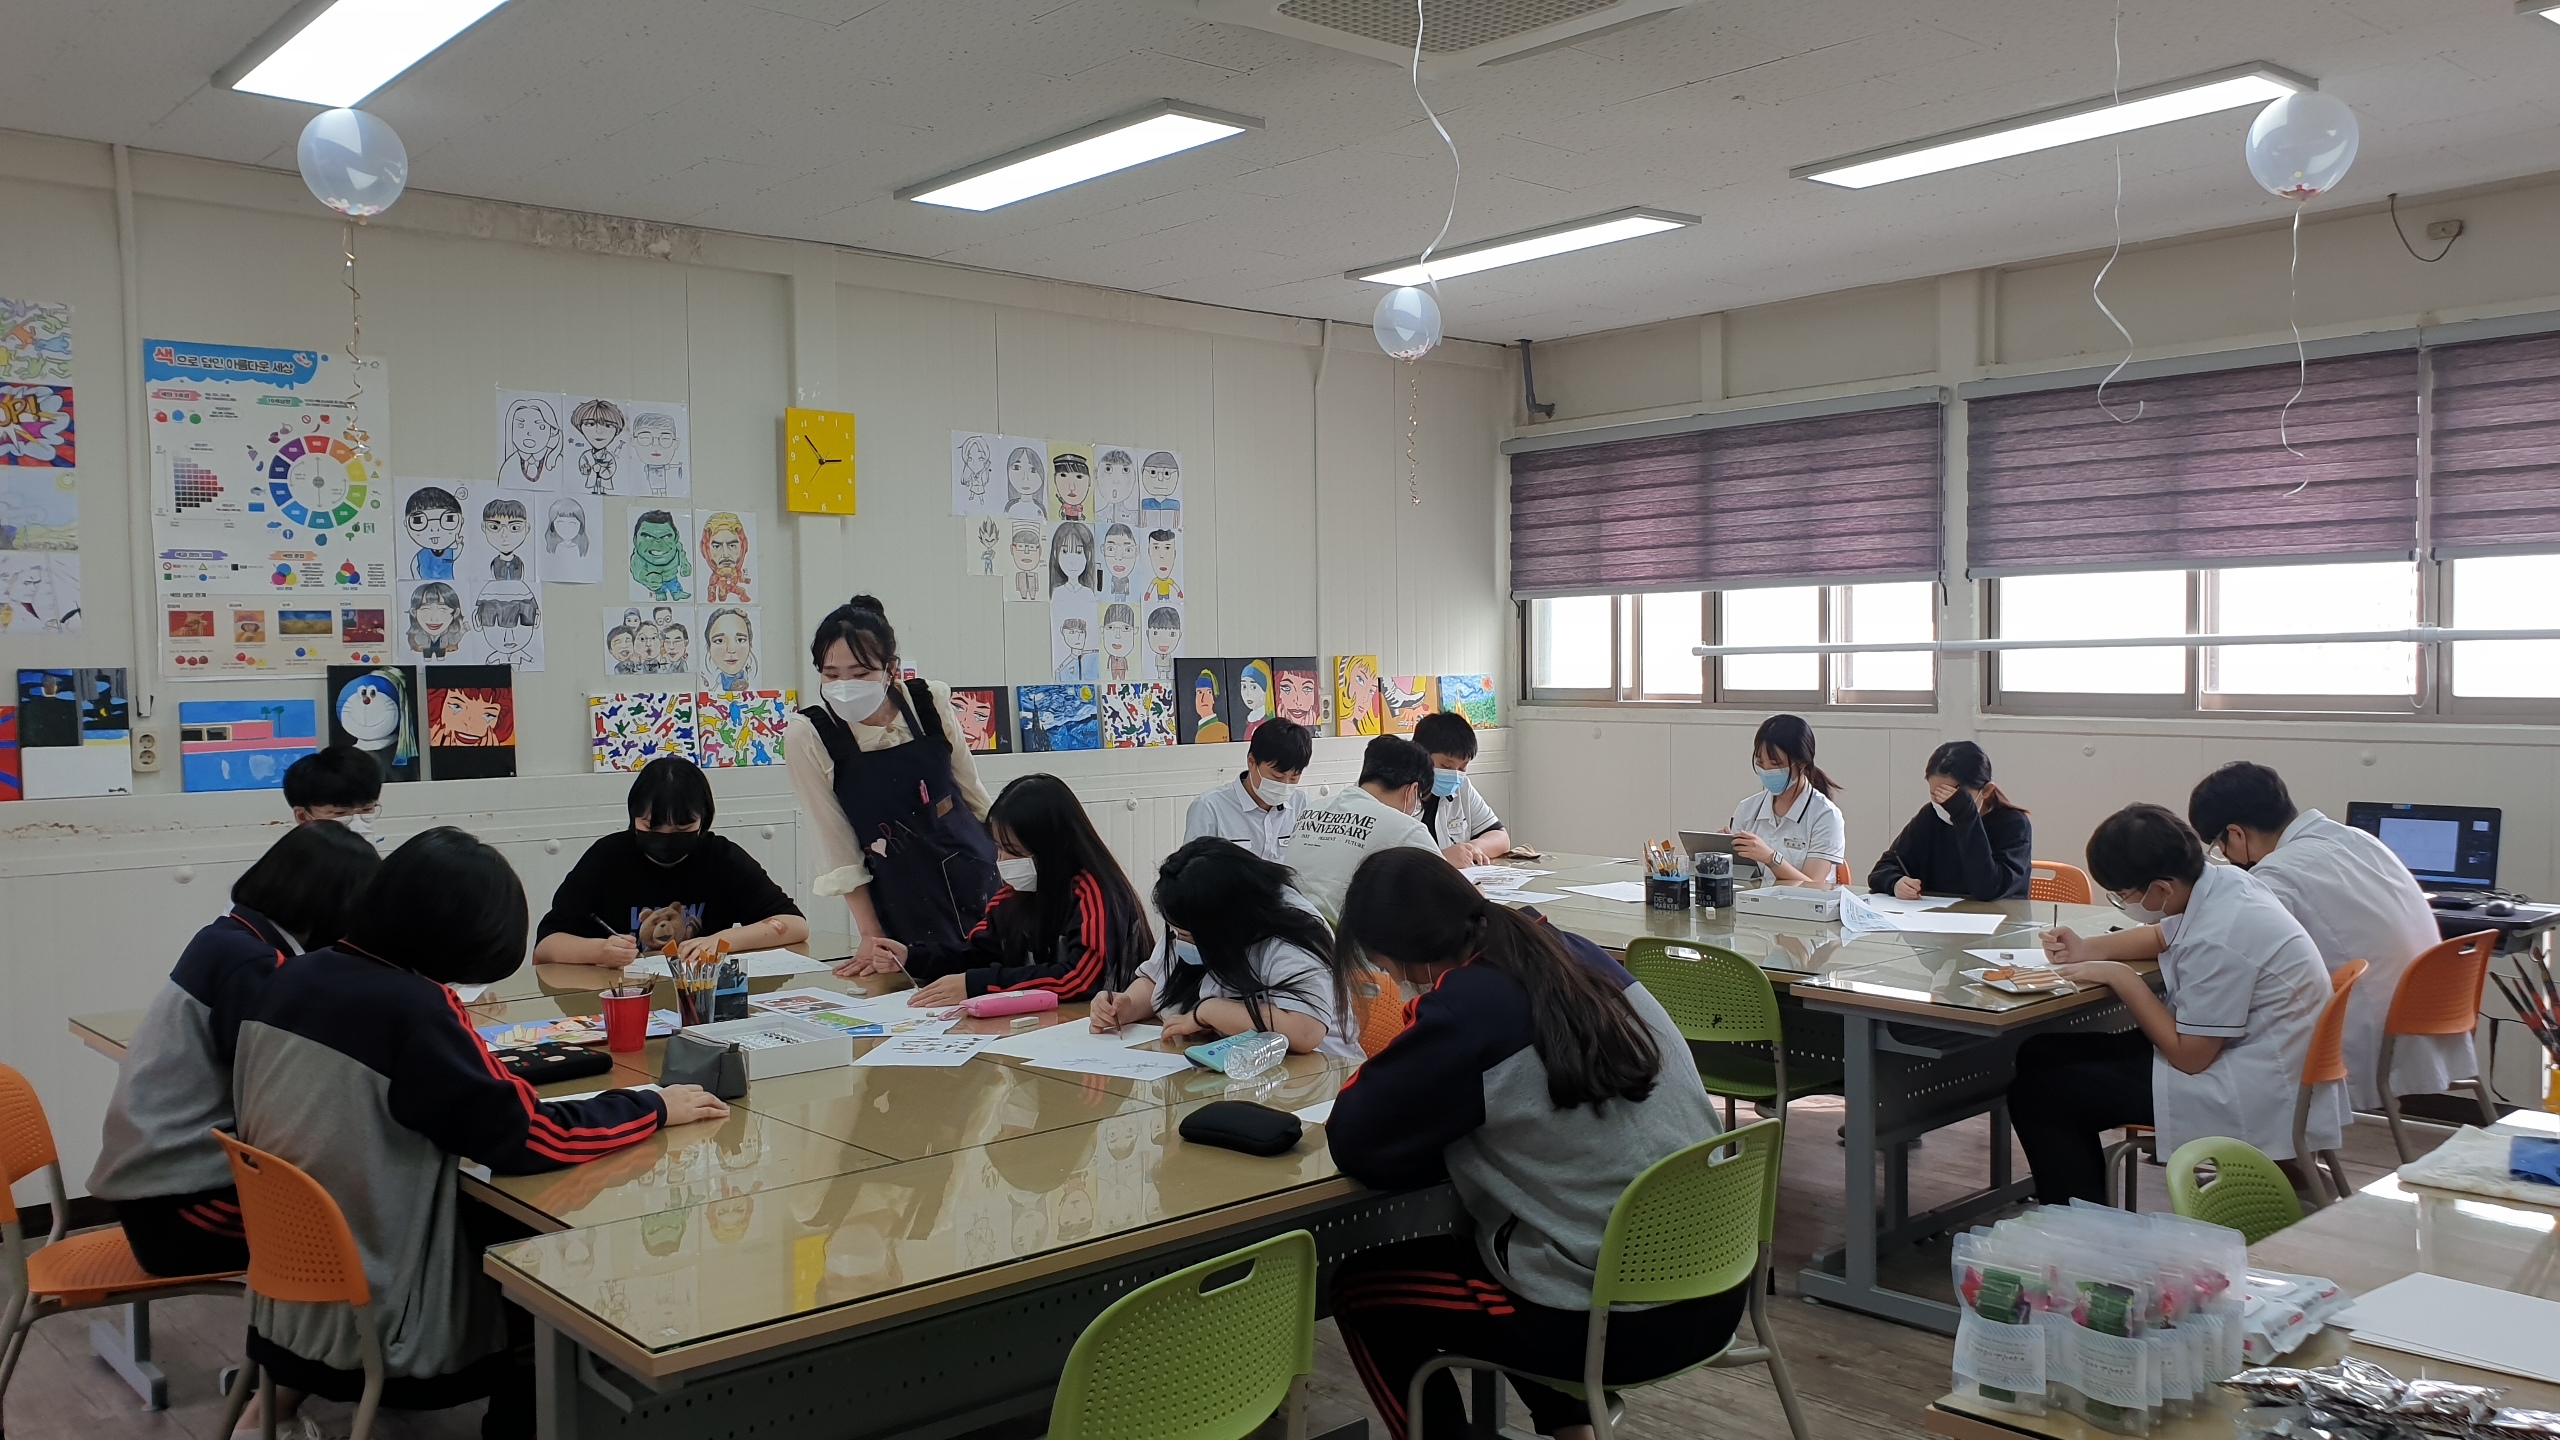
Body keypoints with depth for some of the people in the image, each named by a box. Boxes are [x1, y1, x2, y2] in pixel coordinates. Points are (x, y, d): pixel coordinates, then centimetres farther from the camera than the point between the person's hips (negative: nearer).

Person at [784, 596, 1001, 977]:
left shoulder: (930, 701, -8)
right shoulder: (806, 736, -13)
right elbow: (838, 851, -8)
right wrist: (872, 939, -8)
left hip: (978, 880, 2)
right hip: (905, 915, -2)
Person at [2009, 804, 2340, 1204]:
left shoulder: (2216, 942, -29)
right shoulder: (2217, 881, -1)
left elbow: (2188, 1056, -22)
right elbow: (2163, 936, 22)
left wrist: (2120, 976, -15)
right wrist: (2090, 948, 6)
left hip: (2249, 1098, -10)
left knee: (2037, 1092, -11)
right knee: (2040, 1055, 11)